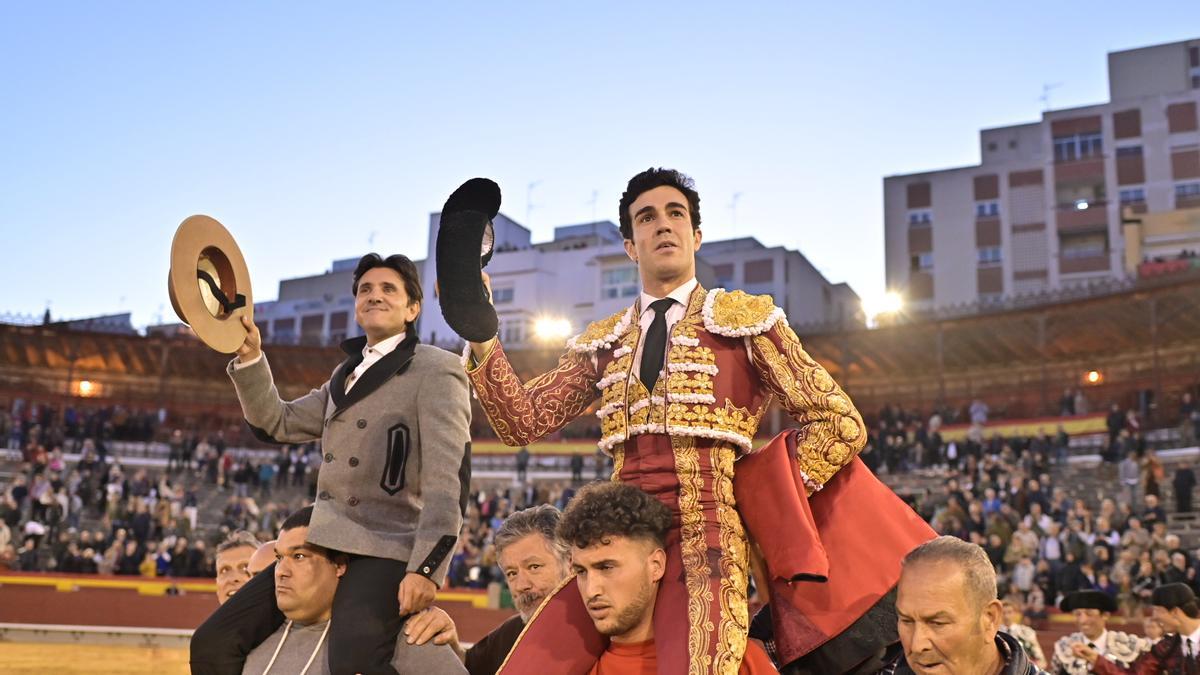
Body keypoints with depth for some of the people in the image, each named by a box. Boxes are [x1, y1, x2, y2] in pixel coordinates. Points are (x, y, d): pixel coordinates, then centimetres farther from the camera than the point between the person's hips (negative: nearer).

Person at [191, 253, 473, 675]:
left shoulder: (436, 370, -3)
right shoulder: (346, 374, 22)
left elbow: (448, 478, -13)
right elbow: (277, 422, 23)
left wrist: (426, 568, -22)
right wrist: (250, 358, 8)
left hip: (385, 553, -8)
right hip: (321, 547, 8)